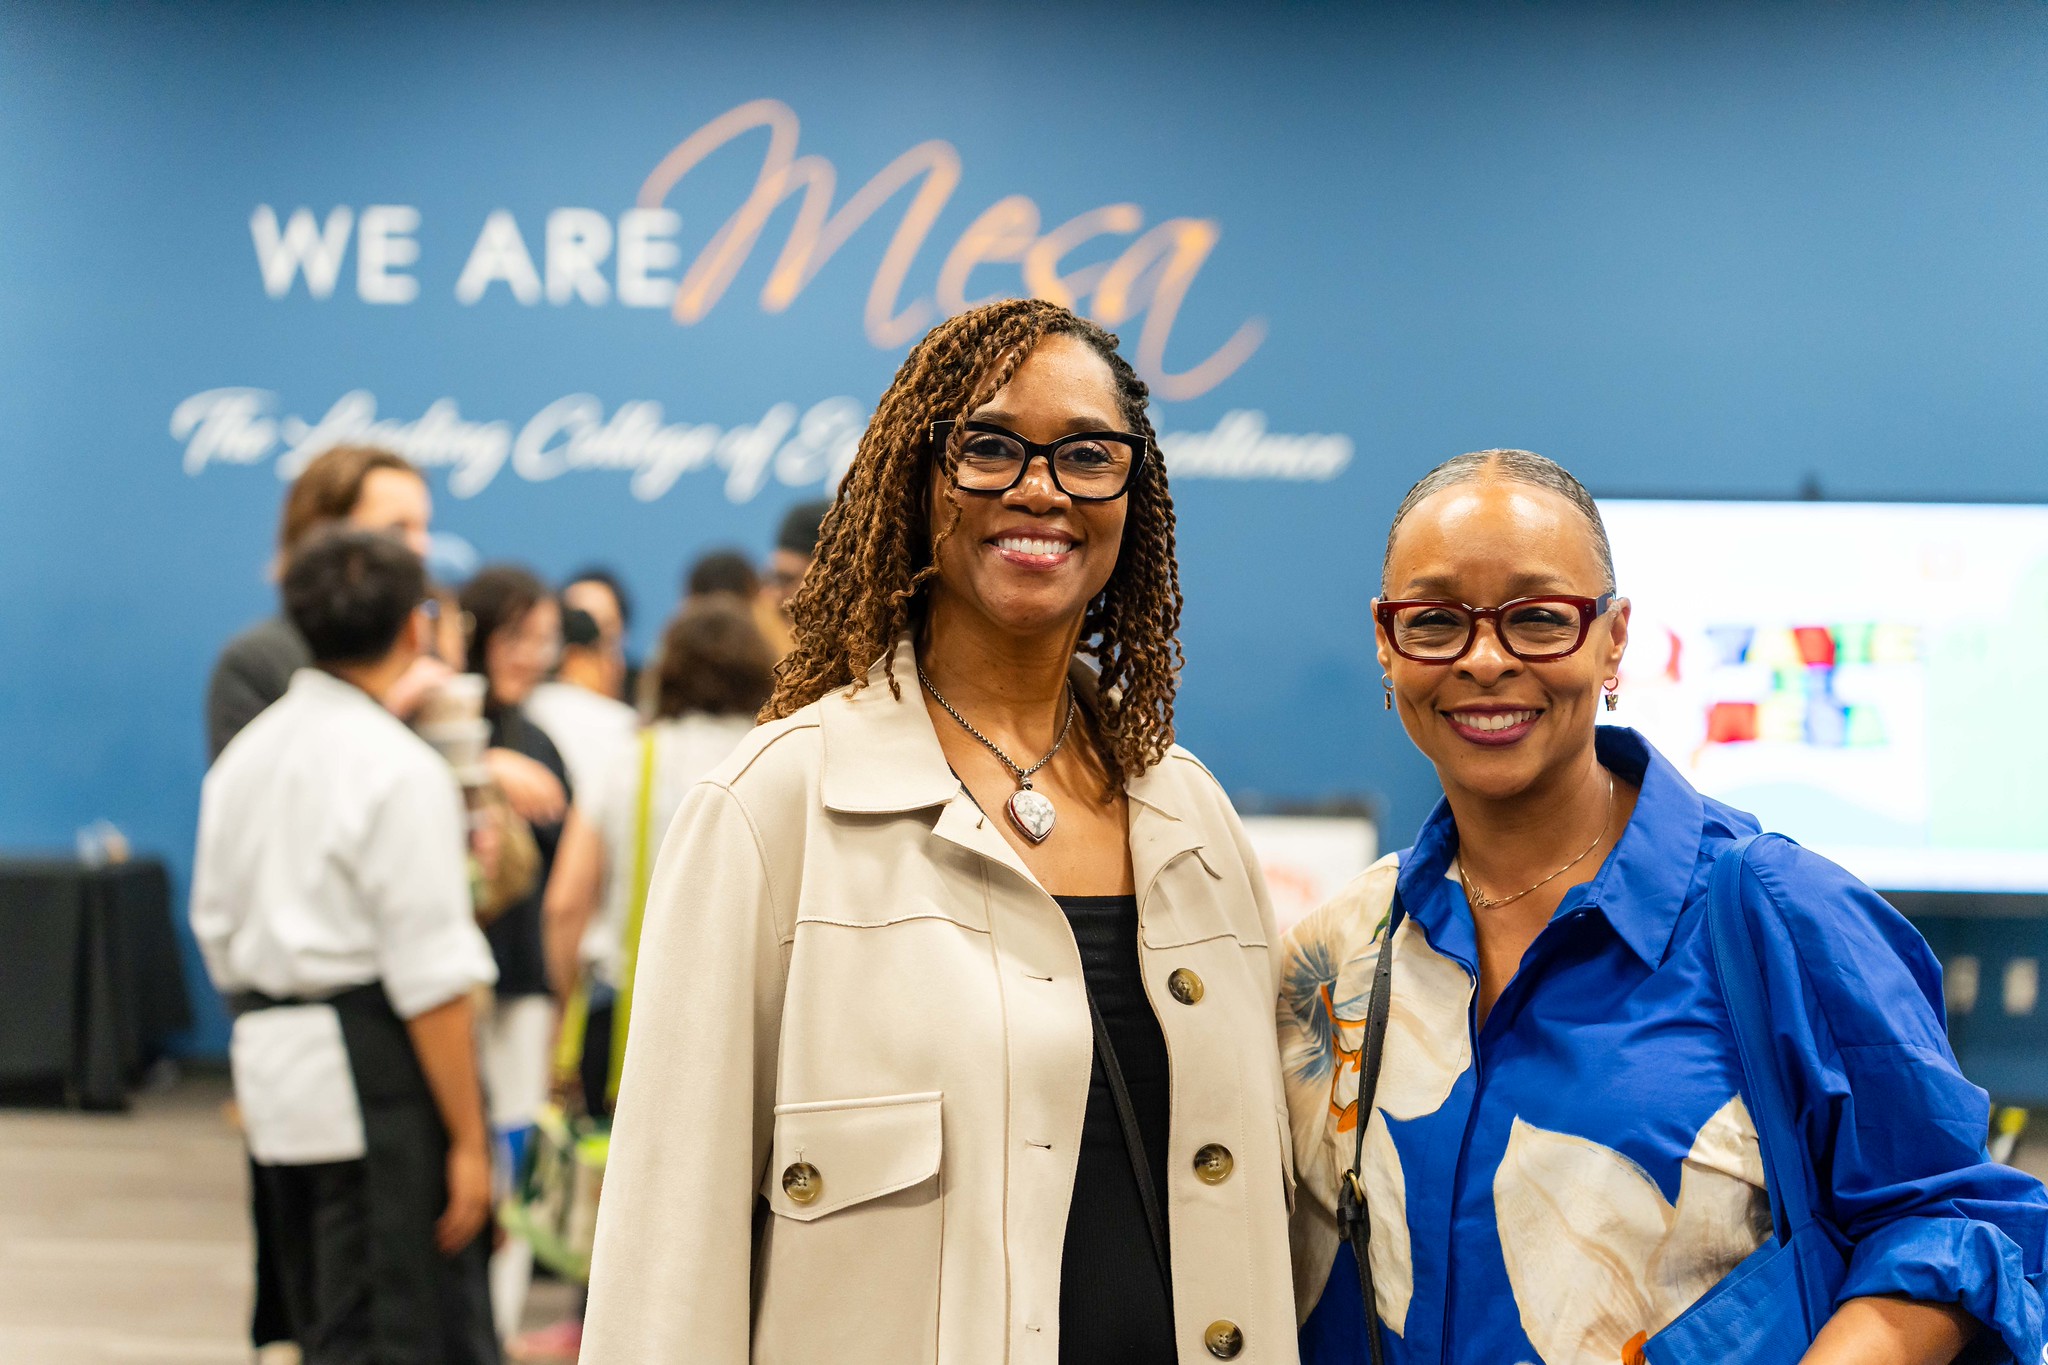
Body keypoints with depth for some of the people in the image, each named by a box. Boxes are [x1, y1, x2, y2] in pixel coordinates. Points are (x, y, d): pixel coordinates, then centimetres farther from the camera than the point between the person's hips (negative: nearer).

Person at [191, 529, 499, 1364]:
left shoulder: (246, 754, 12)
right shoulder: (403, 771, -13)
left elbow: (217, 931, 19)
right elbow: (432, 984, -15)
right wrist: (467, 1139, -12)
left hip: (272, 1071, 8)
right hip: (375, 1078, -8)